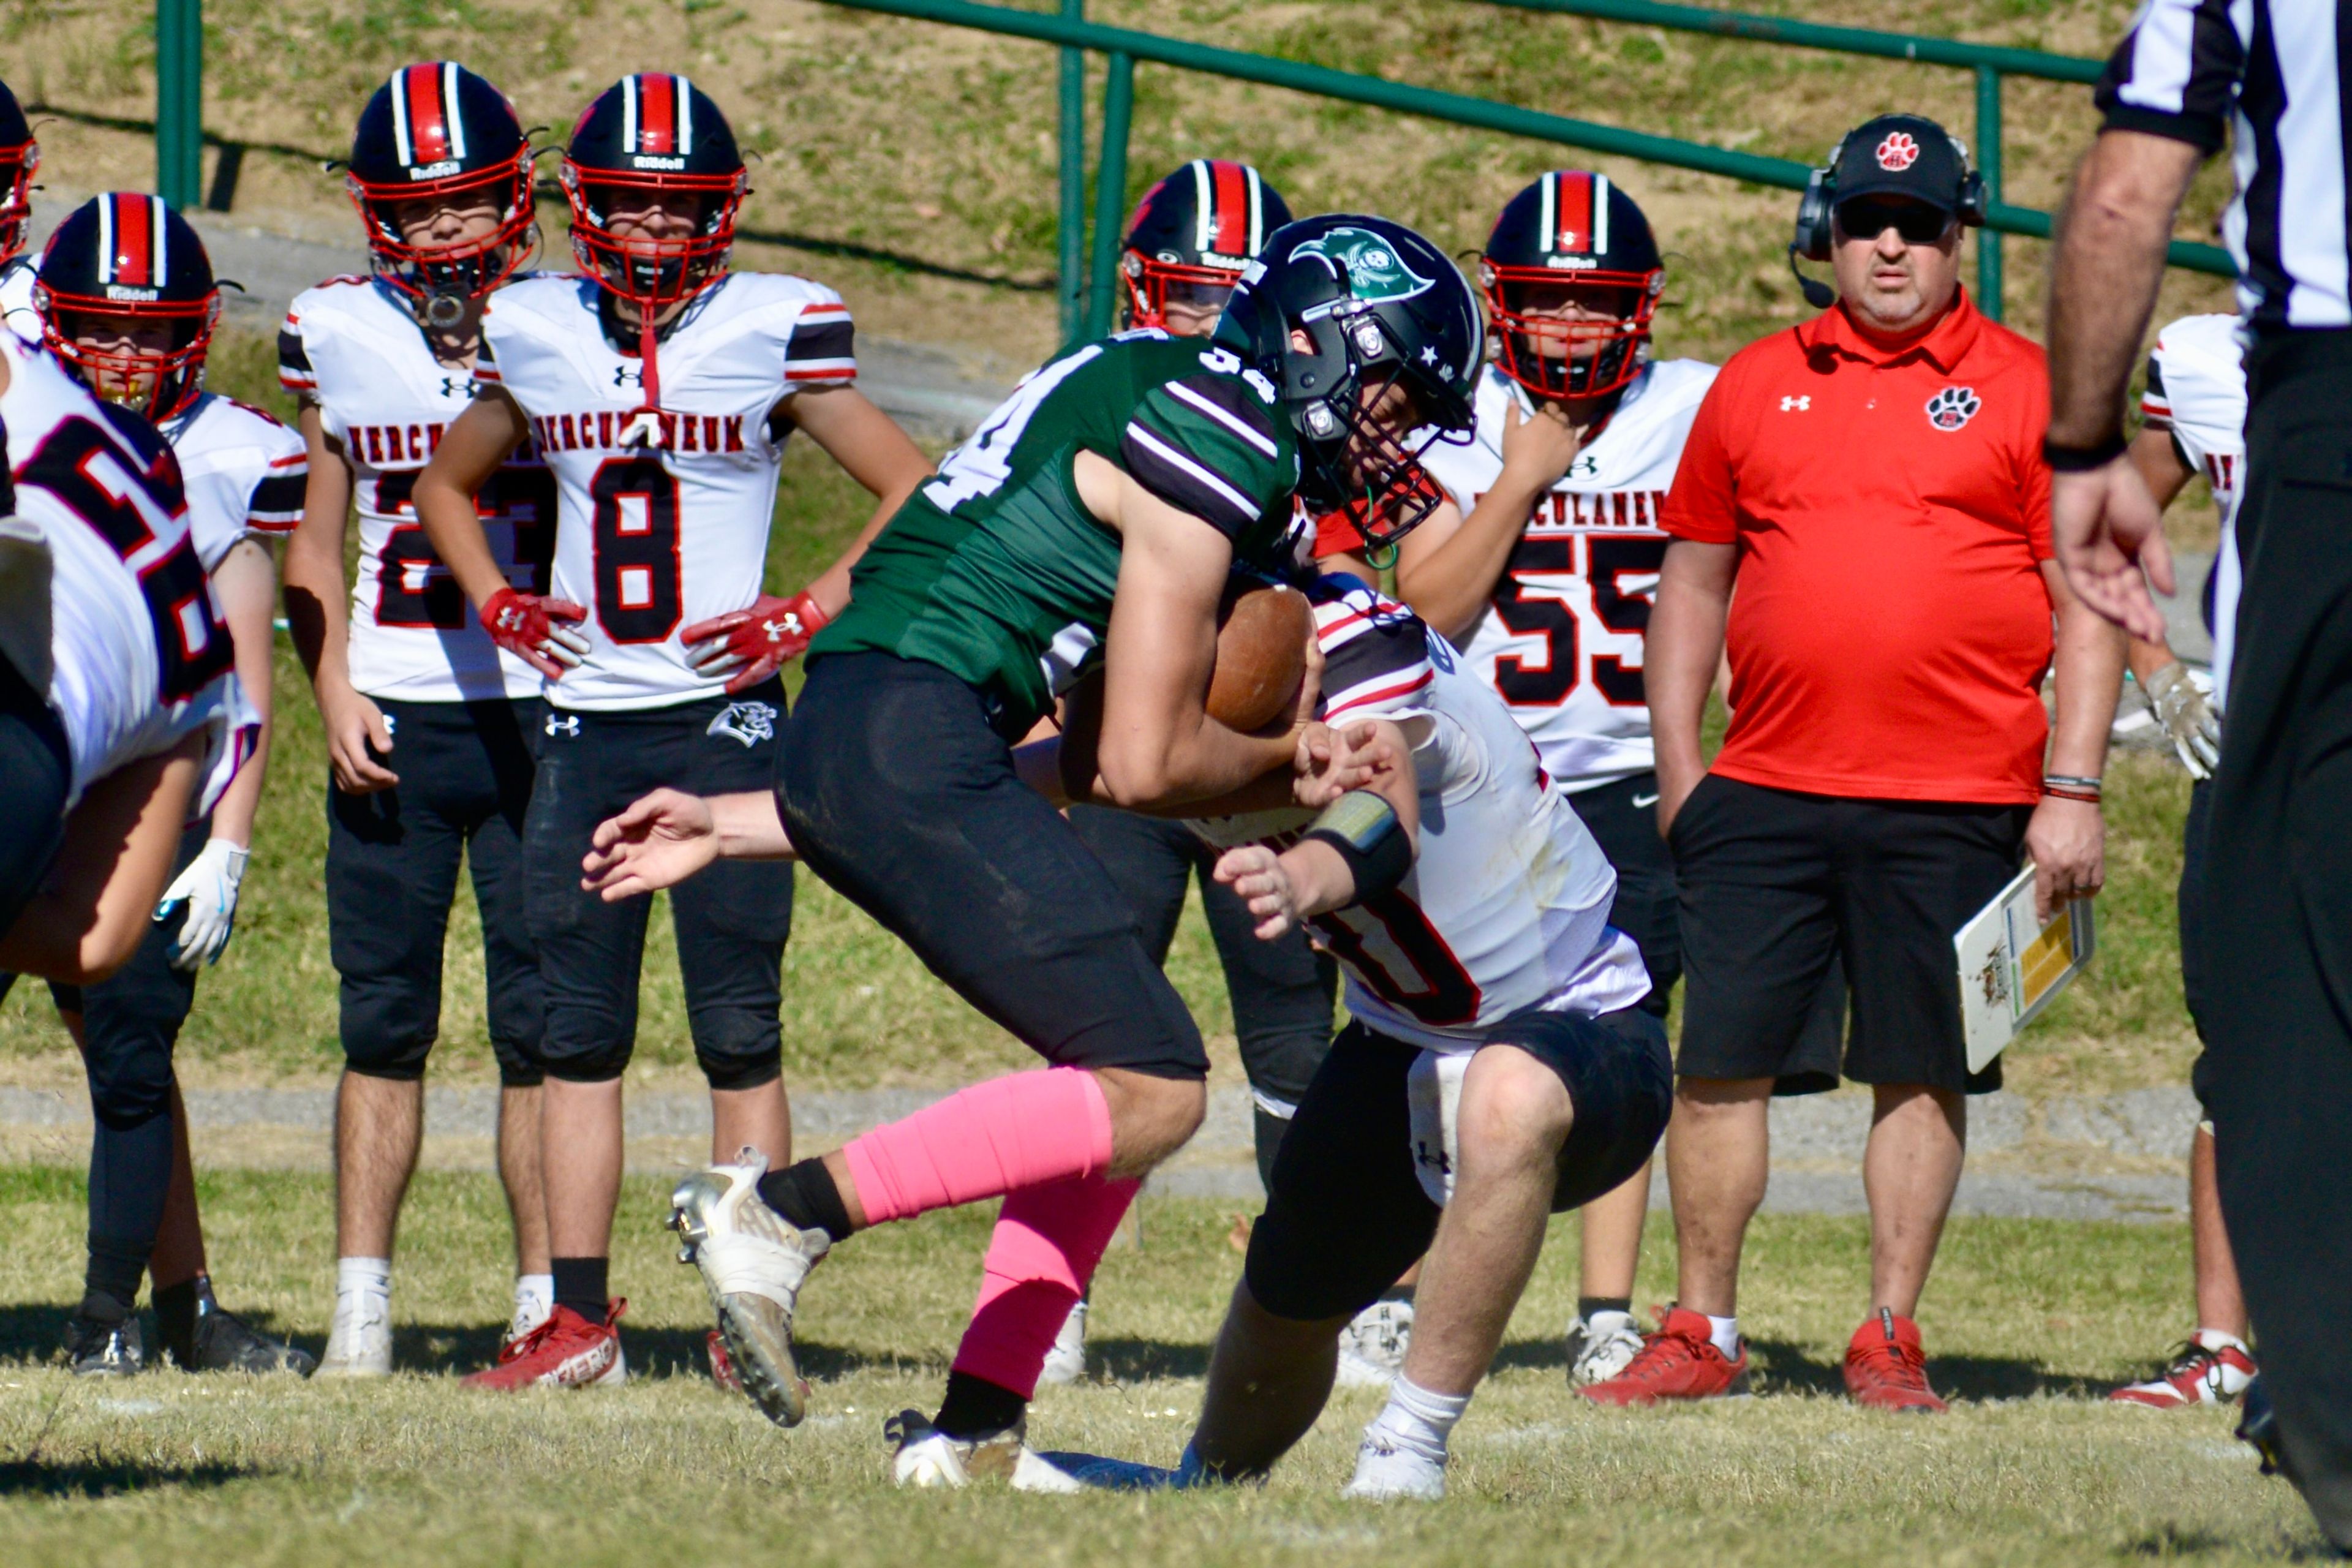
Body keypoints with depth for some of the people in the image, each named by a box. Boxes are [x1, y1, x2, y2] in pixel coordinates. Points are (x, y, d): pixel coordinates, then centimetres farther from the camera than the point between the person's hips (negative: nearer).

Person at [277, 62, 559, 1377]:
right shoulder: (337, 337, 6)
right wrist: (334, 693, 2)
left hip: (538, 717, -2)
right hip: (394, 723, 2)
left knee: (541, 1023, -1)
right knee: (385, 1025, 4)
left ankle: (549, 1299, 5)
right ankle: (362, 1303, 9)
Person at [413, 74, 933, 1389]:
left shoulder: (774, 332, -5)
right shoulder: (534, 334, 7)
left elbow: (915, 494, -1)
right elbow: (448, 484, 25)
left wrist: (804, 620, -9)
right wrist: (499, 604, 8)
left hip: (725, 722, -4)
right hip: (584, 725, 4)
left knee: (740, 1031, -2)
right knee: (579, 1031, 4)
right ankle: (580, 1316, 8)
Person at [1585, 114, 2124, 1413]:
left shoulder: (2027, 391, 2)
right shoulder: (1754, 386, 12)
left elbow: (2086, 602, 1)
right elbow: (1694, 578, 18)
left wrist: (2070, 791, -6)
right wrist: (1677, 763, 9)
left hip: (1955, 804, -3)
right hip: (1765, 793, 3)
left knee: (1922, 1072, 2)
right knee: (1719, 1060, 1)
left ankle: (1890, 1340, 10)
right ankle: (1701, 1333, 11)